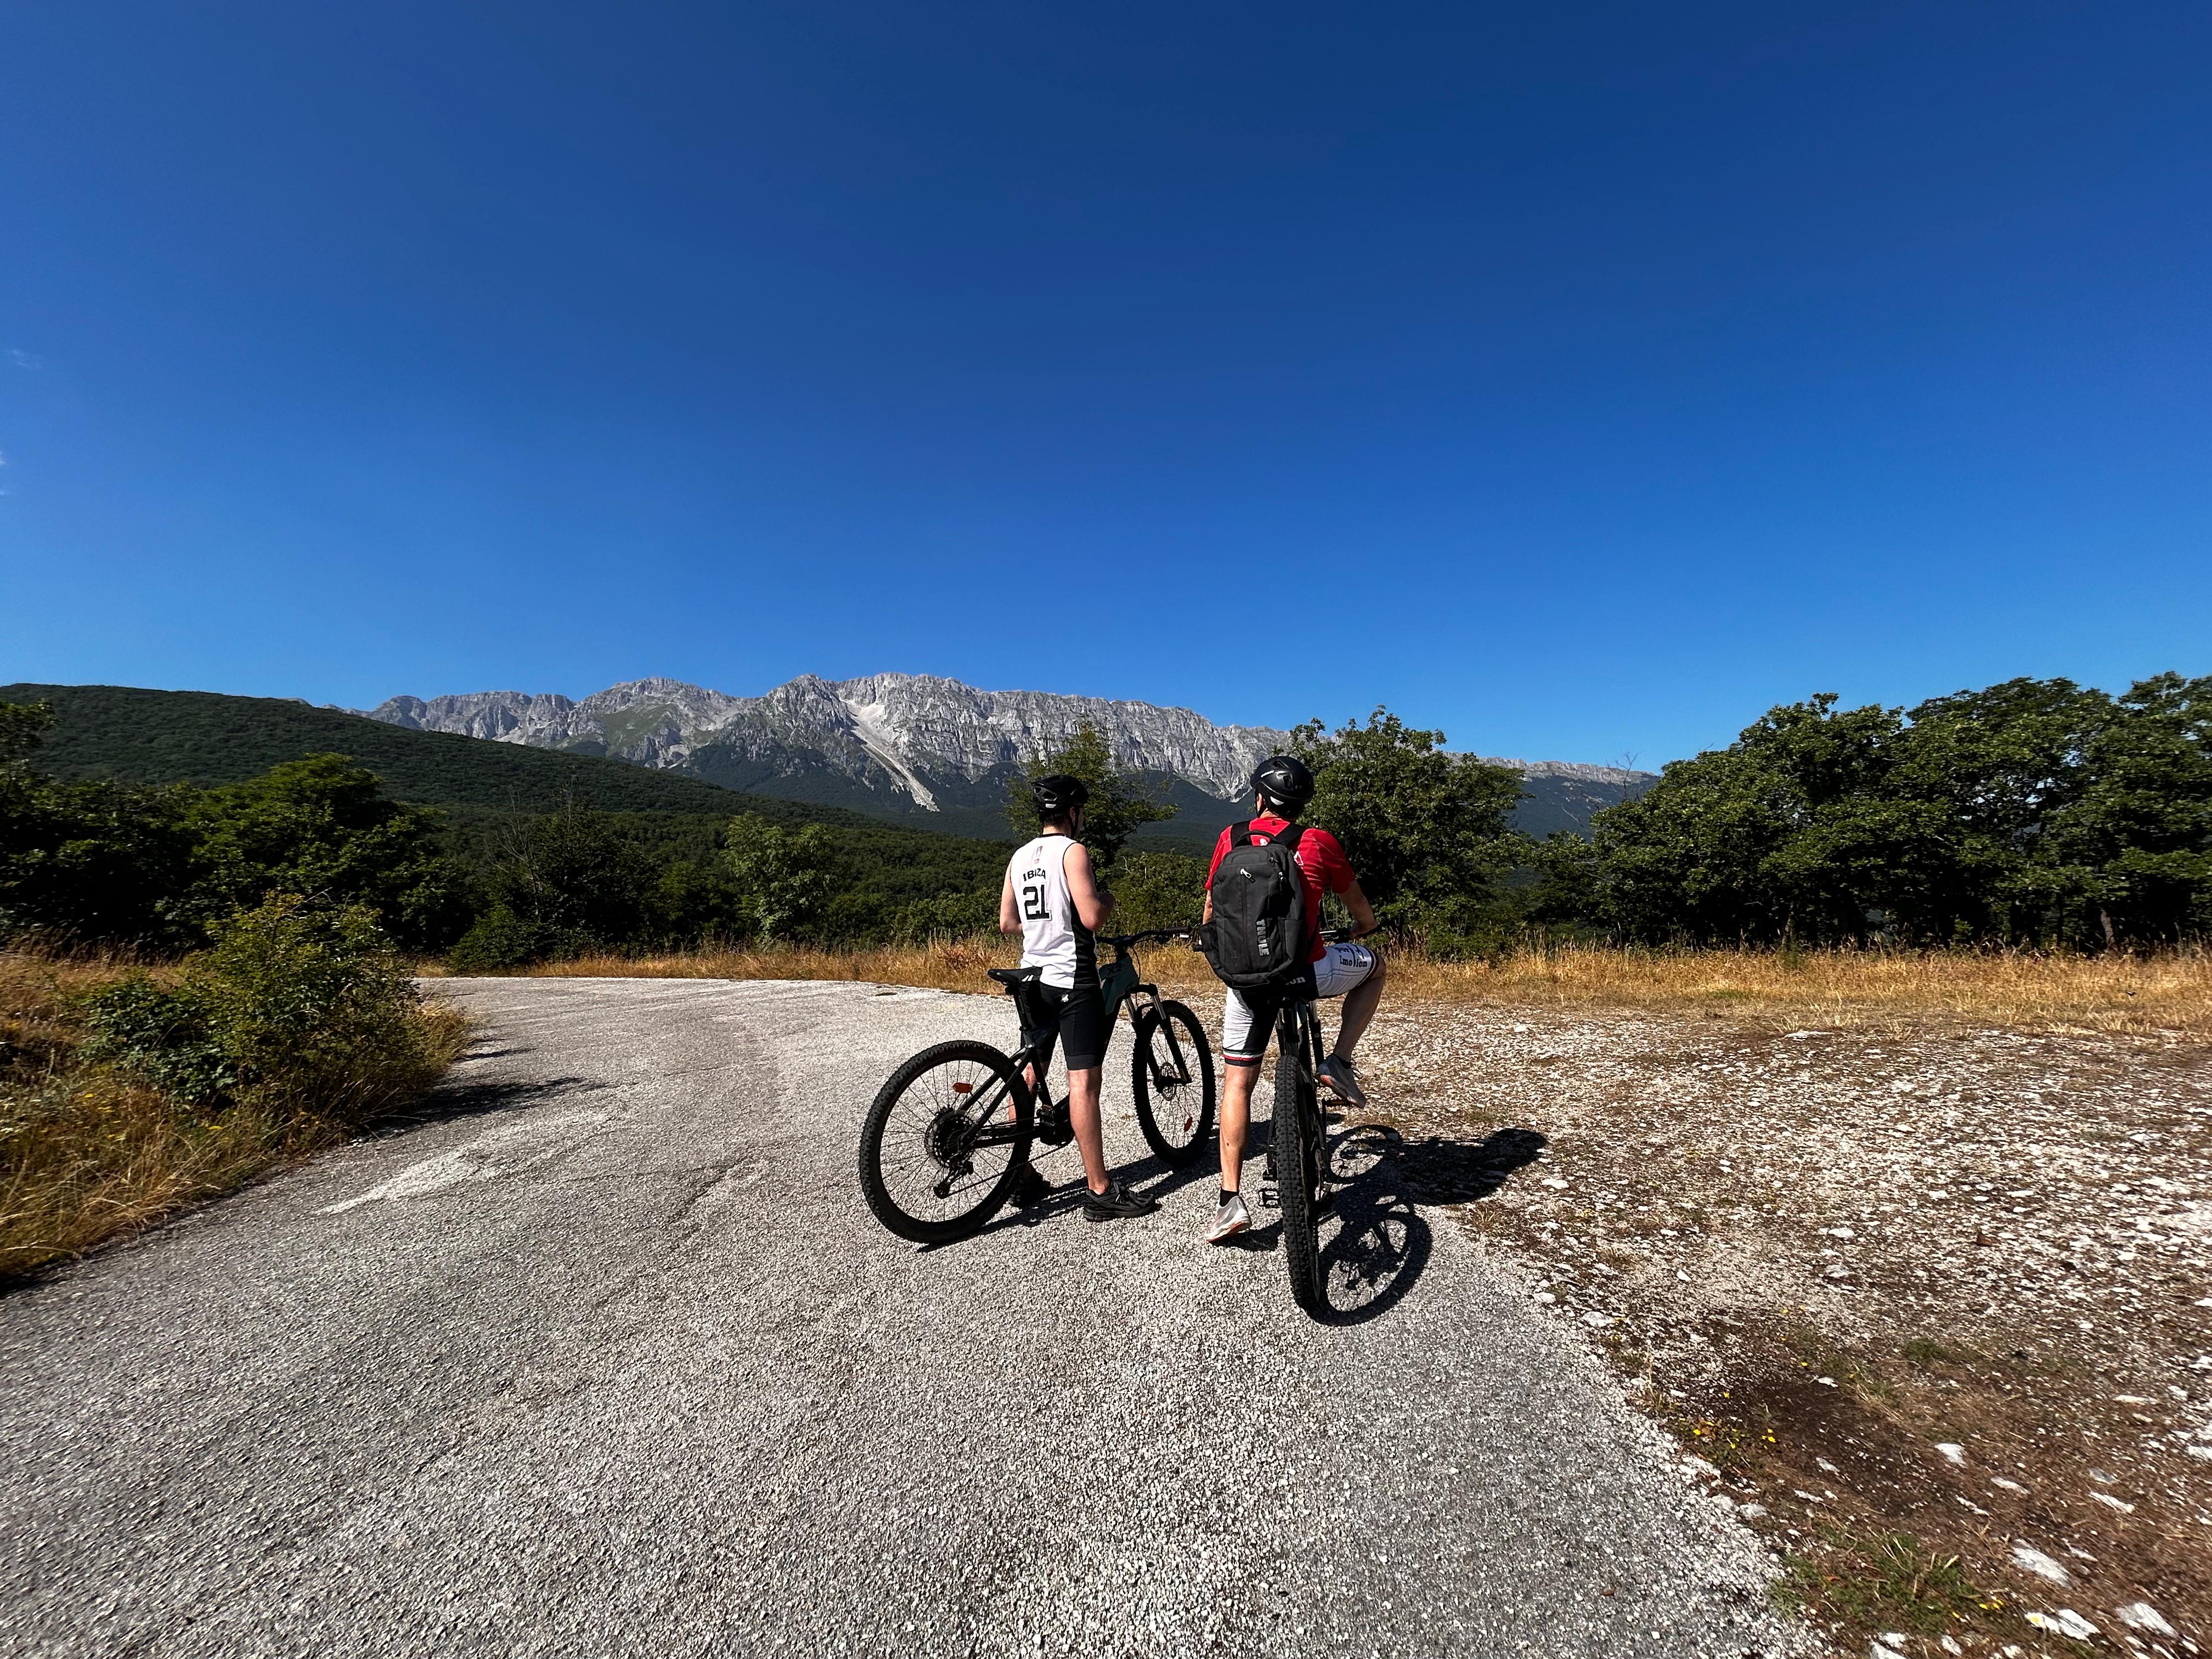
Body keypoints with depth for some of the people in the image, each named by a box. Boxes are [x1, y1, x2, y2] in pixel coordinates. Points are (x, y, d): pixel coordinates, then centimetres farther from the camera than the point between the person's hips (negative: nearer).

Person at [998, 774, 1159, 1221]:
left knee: (1030, 1073, 16)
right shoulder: (1072, 851, -12)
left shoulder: (1021, 857, 11)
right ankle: (1100, 1191, -2)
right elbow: (1092, 917, -21)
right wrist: (1107, 899, -1)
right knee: (1083, 1080, -6)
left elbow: (1006, 923, 13)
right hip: (1073, 979, -8)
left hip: (1033, 976, 8)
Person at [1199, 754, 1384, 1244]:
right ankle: (1340, 1064, 18)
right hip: (1307, 973, -2)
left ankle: (1231, 1200, 14)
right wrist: (1367, 928, 38)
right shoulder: (1319, 842, 0)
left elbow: (1211, 913, 14)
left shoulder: (1231, 838, 5)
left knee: (1237, 1084, 17)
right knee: (1373, 965, 28)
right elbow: (1359, 908, 14)